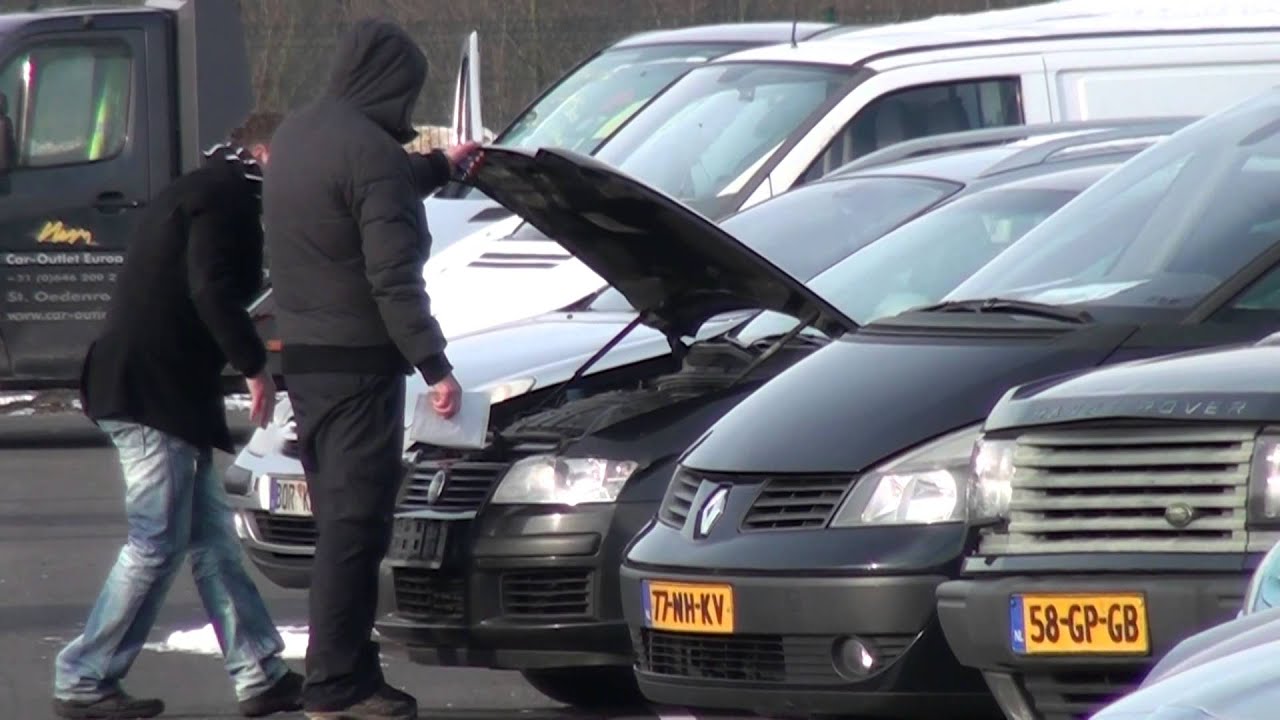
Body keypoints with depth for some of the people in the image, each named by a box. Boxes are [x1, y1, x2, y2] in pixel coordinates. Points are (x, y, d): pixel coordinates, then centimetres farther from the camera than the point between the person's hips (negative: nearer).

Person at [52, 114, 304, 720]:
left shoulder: (198, 190, 22)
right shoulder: (225, 198, -10)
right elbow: (212, 290, -22)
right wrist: (253, 364, -18)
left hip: (154, 390, 11)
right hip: (155, 396, -11)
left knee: (211, 537, 11)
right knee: (157, 544, -7)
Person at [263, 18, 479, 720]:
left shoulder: (297, 133, 12)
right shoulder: (370, 152, -17)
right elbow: (393, 277, -21)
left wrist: (439, 166, 40)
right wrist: (434, 366, -19)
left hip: (302, 356, 9)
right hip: (357, 363, -9)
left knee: (340, 518, 14)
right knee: (356, 523, -6)